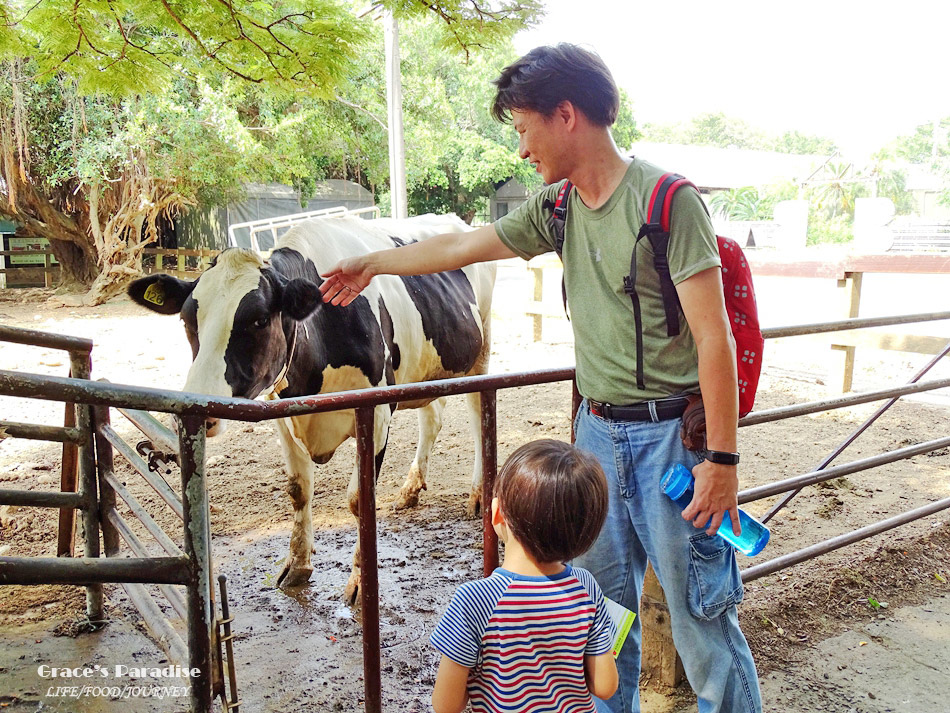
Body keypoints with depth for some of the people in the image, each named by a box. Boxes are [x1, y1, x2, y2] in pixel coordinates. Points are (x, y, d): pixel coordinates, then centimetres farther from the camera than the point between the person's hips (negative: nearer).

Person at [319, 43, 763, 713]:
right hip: (596, 431, 6)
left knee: (701, 614, 5)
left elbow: (714, 336, -15)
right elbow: (461, 246, 16)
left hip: (671, 435, -6)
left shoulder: (667, 198, -13)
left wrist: (722, 458, -16)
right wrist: (370, 264, 25)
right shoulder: (557, 206, 6)